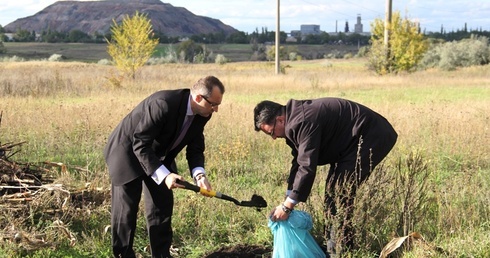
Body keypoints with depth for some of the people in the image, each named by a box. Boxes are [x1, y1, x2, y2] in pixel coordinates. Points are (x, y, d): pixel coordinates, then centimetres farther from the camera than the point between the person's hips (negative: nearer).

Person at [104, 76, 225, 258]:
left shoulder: (202, 114, -12)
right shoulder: (164, 104, -37)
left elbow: (195, 148, -4)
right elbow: (140, 144, -34)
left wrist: (199, 174, -23)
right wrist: (164, 175, -41)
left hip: (158, 154, 7)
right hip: (128, 151, -7)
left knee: (162, 207, 6)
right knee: (125, 210, -2)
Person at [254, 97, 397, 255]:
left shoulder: (303, 122, -26)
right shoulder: (294, 121, 6)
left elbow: (307, 167, -29)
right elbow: (298, 162, 12)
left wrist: (287, 206, -22)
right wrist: (288, 200, 8)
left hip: (371, 137, -11)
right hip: (354, 141, 11)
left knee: (339, 193, -13)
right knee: (332, 190, 13)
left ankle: (340, 252, -4)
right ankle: (332, 246, 22)